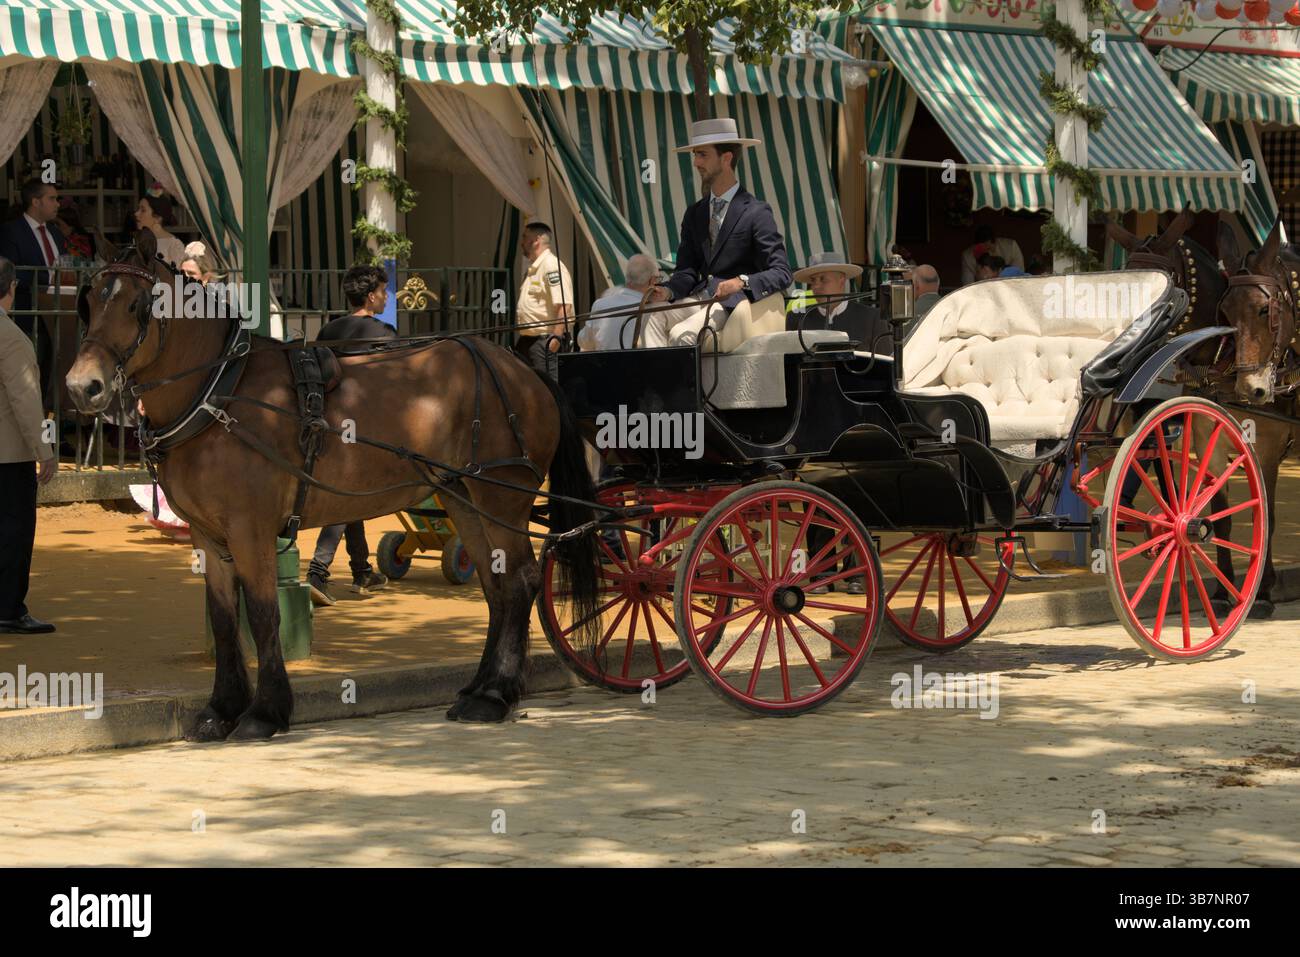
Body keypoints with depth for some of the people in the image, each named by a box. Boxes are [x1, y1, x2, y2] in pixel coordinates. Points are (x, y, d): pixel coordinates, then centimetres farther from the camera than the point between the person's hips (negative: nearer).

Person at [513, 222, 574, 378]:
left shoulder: (552, 266, -15)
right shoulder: (532, 269, 18)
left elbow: (564, 305, -24)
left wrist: (556, 337, -29)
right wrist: (521, 337, 22)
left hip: (545, 341, -11)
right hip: (527, 340, 11)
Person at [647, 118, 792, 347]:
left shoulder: (757, 212, -4)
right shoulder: (695, 214, 17)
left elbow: (781, 273, -10)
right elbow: (687, 269, 13)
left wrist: (742, 282, -28)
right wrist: (669, 291, -10)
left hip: (734, 303, -6)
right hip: (701, 297, 6)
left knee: (683, 334, -30)